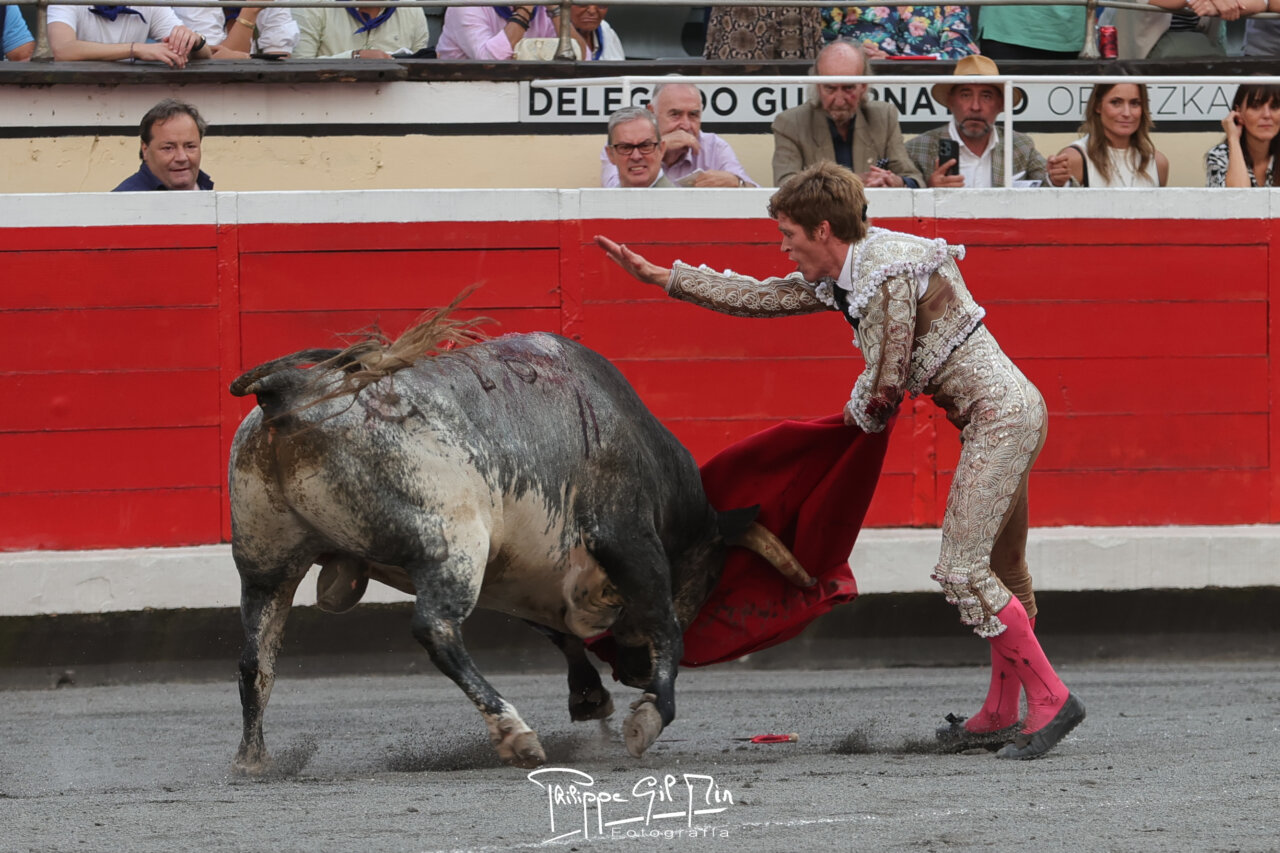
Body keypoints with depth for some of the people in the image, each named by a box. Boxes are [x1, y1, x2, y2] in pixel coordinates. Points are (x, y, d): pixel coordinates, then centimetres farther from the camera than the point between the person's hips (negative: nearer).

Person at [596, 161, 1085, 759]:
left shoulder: (888, 273, -19)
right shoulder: (840, 278, 12)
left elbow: (882, 389, -16)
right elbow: (759, 297, 21)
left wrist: (858, 414, 7)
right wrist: (658, 276, 23)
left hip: (1000, 415, -11)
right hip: (1008, 415, 11)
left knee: (962, 569, -14)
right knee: (999, 570, 17)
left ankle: (1050, 699, -14)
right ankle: (1002, 712, 27)